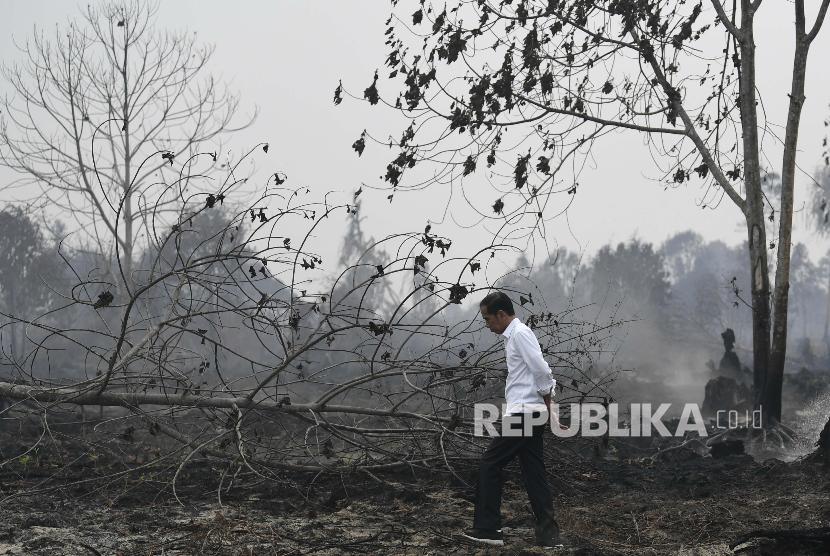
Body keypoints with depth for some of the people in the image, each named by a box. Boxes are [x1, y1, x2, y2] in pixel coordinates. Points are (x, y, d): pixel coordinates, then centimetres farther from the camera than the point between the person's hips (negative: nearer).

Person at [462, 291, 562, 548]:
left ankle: (487, 528, 4)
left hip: (522, 414, -9)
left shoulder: (520, 334, -12)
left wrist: (547, 405, -6)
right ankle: (548, 534, 6)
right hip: (531, 415, 9)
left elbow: (542, 372, -19)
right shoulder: (515, 335, 17)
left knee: (490, 464, -2)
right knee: (534, 473, 7)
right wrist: (546, 409, 13)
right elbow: (542, 374, 19)